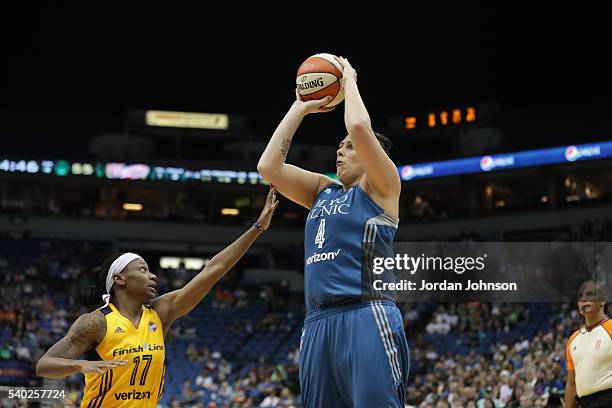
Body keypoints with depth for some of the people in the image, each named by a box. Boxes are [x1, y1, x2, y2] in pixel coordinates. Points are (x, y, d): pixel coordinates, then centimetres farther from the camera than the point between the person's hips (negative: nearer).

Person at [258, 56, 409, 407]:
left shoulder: (381, 187, 4)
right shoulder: (323, 190, 23)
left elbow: (360, 126, -11)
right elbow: (268, 167, 13)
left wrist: (349, 80, 6)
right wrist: (300, 108, 19)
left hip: (367, 318, -7)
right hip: (318, 324, 7)